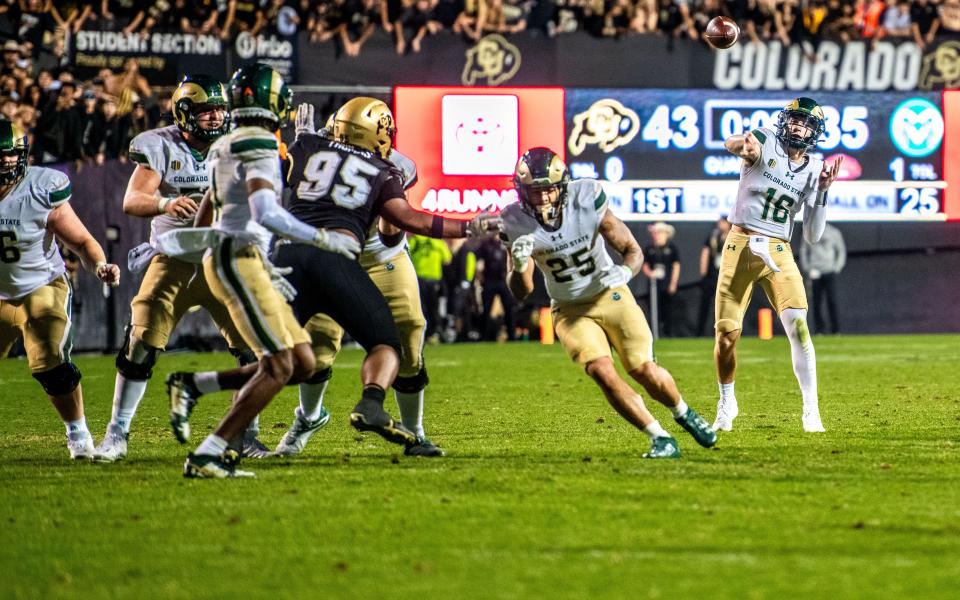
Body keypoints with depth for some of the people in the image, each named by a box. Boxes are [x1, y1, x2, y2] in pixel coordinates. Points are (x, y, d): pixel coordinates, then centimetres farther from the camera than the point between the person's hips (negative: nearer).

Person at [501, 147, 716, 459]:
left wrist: (624, 271, -37)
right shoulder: (517, 222, -16)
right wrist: (520, 264, -32)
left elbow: (633, 251, -14)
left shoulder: (586, 202, -22)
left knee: (644, 370, -7)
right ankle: (660, 438, -8)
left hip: (610, 296, -1)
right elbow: (520, 291, -11)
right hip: (570, 310, 1)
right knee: (602, 372, -20)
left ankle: (683, 413, 27)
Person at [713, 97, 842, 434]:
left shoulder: (812, 171, 7)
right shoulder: (765, 144, -3)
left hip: (778, 253, 2)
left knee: (798, 326, -15)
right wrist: (743, 145, -53)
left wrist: (822, 192, -6)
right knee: (727, 333, -1)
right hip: (740, 245, -2)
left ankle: (811, 410, -9)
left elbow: (812, 236, 6)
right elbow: (731, 143, -29)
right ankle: (726, 403, 23)